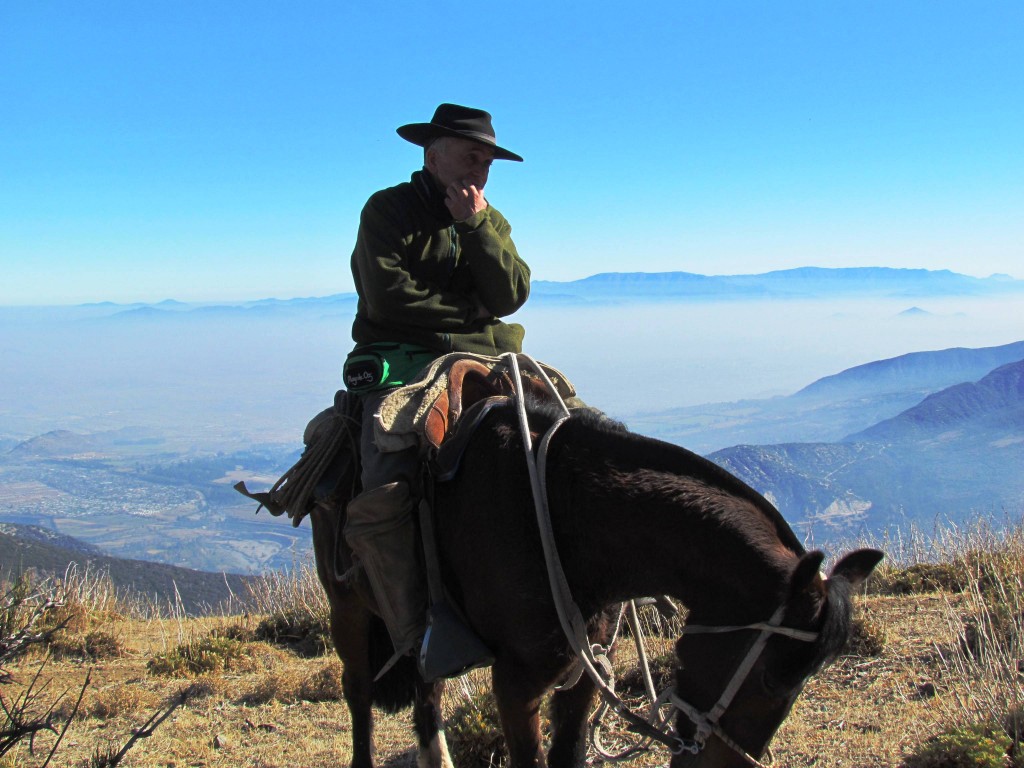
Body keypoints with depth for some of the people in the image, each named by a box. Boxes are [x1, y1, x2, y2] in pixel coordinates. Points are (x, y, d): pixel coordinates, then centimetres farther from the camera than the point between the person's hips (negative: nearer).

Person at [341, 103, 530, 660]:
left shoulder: (491, 221, 17)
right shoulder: (387, 211, 2)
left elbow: (511, 295, 0)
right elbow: (387, 297, -14)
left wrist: (475, 225, -9)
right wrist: (470, 309, -4)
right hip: (402, 365, -5)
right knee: (384, 496, -29)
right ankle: (412, 634, -17)